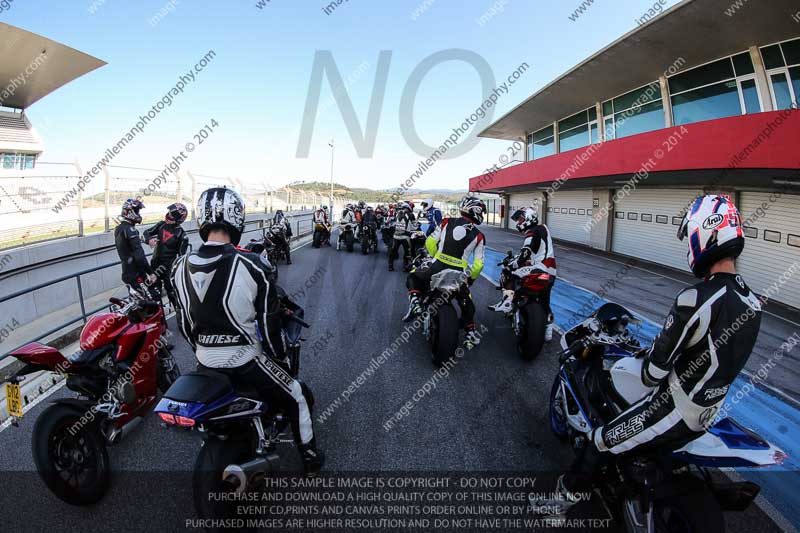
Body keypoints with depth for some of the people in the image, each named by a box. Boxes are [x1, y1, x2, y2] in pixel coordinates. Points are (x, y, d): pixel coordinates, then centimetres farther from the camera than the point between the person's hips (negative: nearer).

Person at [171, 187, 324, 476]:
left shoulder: (181, 268, -5)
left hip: (204, 364, 6)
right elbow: (269, 323, -15)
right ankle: (310, 459, 31)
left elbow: (184, 324, 6)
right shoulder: (251, 265, -22)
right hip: (246, 362, -5)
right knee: (297, 398, 17)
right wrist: (280, 358, 3)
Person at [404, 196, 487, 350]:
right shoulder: (478, 236, 4)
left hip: (437, 268, 0)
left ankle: (415, 301, 4)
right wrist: (471, 278, 22)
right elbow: (478, 264, 4)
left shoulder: (446, 222, 6)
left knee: (413, 277, 28)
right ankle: (470, 333, 23)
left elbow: (430, 243, 8)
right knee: (467, 303, 27)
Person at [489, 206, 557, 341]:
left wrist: (509, 267, -17)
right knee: (545, 303, 18)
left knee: (507, 273, -5)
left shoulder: (532, 233, -13)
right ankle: (548, 331, 27)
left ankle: (507, 302, -11)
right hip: (550, 272, 9)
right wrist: (516, 258, 31)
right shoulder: (542, 228, 14)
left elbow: (524, 254, -23)